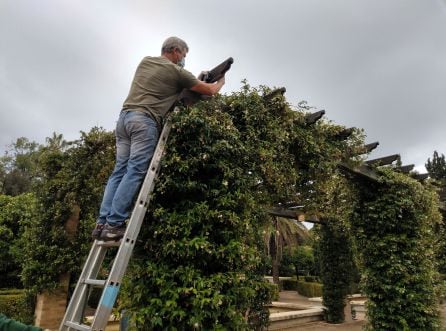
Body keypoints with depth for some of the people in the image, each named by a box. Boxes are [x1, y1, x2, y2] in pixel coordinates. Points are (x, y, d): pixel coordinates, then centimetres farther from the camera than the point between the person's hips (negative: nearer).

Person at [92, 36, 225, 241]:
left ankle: (102, 223, -1)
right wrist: (220, 82, 33)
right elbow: (210, 91, 11)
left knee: (119, 171, 4)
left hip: (124, 116, 7)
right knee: (135, 172, -10)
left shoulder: (145, 61, 24)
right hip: (144, 120, -7)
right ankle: (114, 225, -15)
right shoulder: (176, 71, 5)